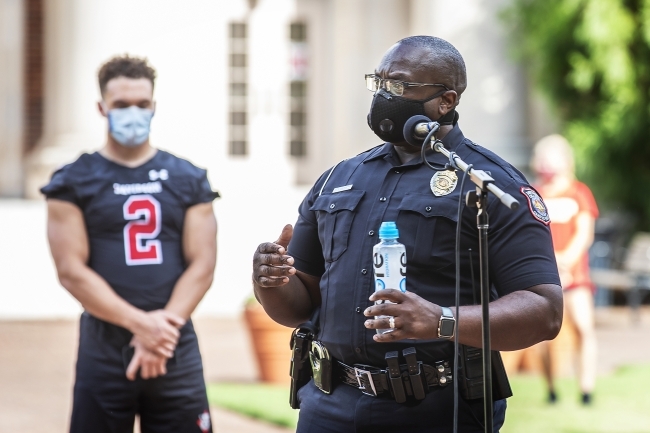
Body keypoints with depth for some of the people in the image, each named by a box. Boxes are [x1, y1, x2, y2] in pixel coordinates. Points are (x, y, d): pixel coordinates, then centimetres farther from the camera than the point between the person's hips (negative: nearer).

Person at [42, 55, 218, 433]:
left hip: (177, 352, 2)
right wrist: (140, 323, -16)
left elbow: (202, 265, 1)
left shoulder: (188, 180, 8)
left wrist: (163, 326, -13)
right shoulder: (73, 182, 2)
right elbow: (71, 270, -6)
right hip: (104, 354, -1)